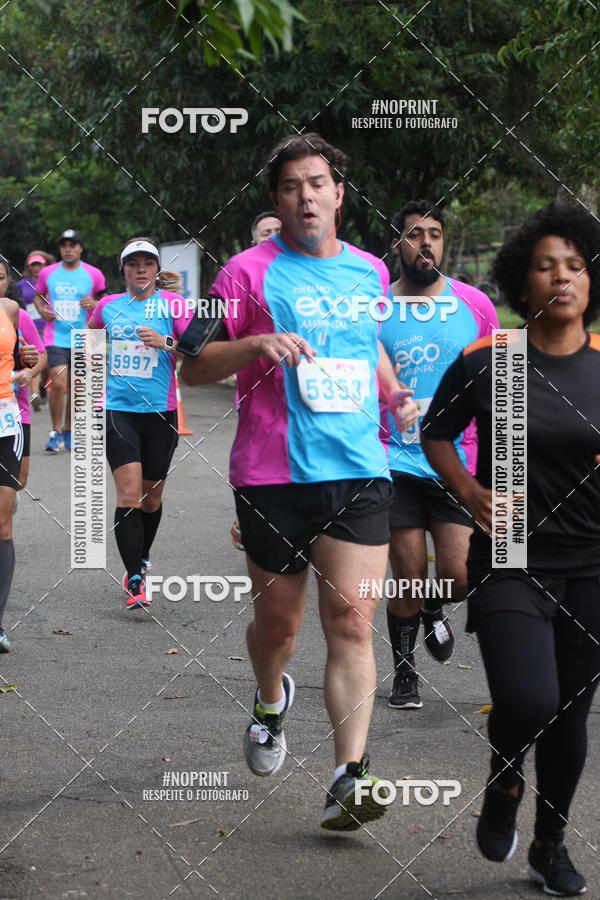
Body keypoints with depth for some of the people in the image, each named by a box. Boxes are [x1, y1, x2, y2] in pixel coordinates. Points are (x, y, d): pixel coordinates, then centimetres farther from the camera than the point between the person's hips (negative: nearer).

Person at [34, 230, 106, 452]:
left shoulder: (94, 274, 2)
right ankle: (56, 431, -2)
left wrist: (95, 304, -11)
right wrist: (42, 310, -1)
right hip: (55, 339, -1)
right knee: (58, 383, -16)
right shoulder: (47, 273, 5)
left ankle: (68, 431, 25)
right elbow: (38, 296, 20)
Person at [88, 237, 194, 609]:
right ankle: (135, 583, -12)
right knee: (129, 494, -13)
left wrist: (166, 342, -24)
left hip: (160, 411, 0)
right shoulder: (109, 306, 8)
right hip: (118, 408, 0)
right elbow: (89, 335, 30)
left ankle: (140, 561, 37)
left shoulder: (173, 303, -1)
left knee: (151, 498, 10)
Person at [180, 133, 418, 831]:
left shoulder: (369, 271, 12)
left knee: (351, 623, -8)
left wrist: (394, 394, 14)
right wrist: (258, 343, -20)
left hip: (359, 471, 2)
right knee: (277, 621, 11)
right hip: (272, 477, -2)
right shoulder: (249, 272, -2)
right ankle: (271, 701, 44)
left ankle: (349, 777, -8)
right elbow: (192, 366, -3)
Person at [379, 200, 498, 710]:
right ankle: (404, 673, 23)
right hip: (397, 464, -1)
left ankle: (433, 610, 29)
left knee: (459, 578, -7)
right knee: (409, 580, 2)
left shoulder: (475, 305, 4)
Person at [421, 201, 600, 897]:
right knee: (528, 702, -20)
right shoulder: (485, 362, -5)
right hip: (511, 559, -2)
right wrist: (470, 491, -7)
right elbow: (435, 434, 10)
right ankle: (504, 780, 16)